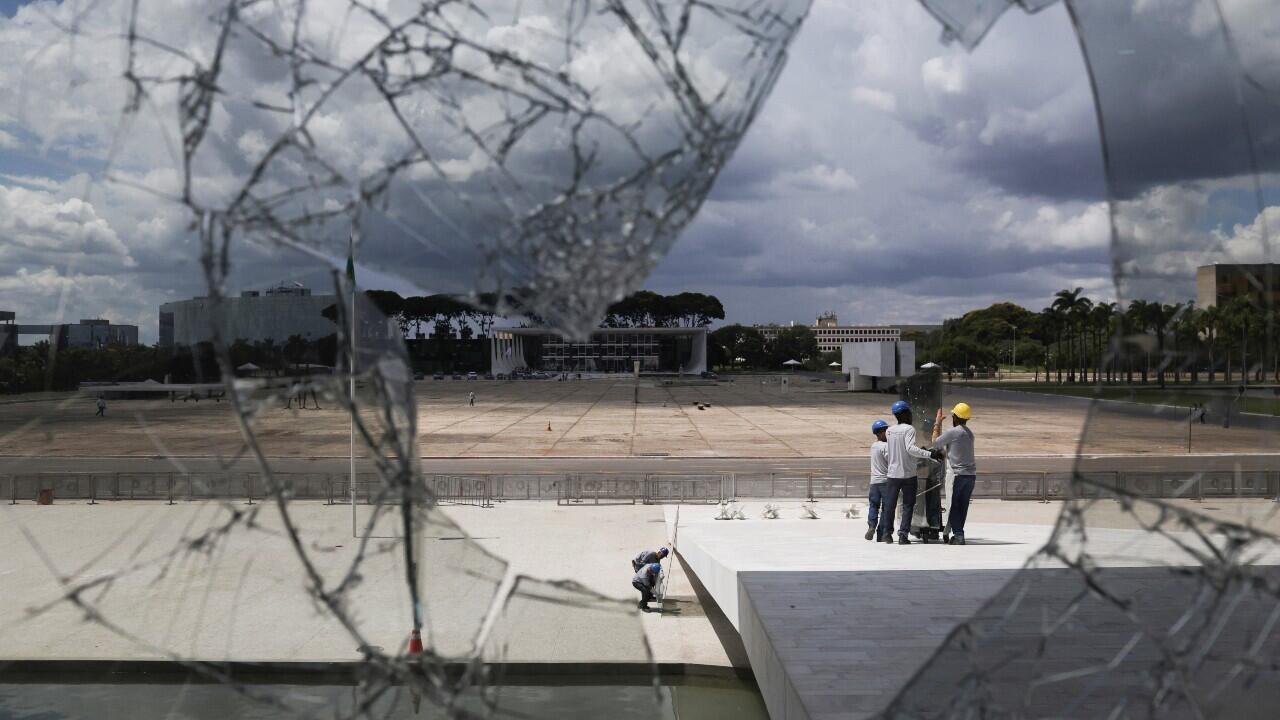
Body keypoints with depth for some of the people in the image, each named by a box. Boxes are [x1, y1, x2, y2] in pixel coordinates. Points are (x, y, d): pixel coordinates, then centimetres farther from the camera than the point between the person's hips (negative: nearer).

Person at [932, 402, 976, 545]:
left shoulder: (953, 432, -12)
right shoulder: (969, 433, 13)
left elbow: (935, 443, -2)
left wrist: (938, 423, 6)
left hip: (958, 474, -7)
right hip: (971, 475, 7)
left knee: (953, 507, 1)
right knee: (963, 507, 10)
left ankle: (958, 535, -4)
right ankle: (958, 534, 14)